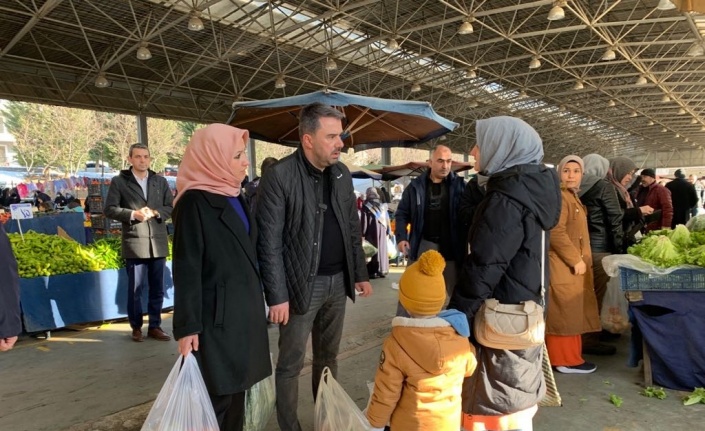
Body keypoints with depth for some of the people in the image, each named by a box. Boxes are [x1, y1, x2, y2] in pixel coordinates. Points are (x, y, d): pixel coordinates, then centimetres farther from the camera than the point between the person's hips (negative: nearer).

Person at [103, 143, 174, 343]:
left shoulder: (160, 181, 12)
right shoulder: (118, 181, 3)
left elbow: (171, 207, 9)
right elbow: (109, 209, -2)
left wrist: (156, 212, -10)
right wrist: (133, 214, -16)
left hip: (158, 242, 3)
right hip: (134, 243, -3)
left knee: (157, 289, 9)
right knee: (135, 289, 6)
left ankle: (155, 326, 20)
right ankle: (136, 327, 20)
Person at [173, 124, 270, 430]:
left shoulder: (237, 198, 10)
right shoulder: (194, 202, -15)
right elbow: (186, 269, -16)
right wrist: (188, 326, -16)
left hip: (245, 311, 8)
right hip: (216, 316, -8)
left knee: (236, 390, 18)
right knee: (217, 398, 5)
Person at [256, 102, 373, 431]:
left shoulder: (342, 174, 5)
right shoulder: (279, 176, -14)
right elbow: (270, 242, -14)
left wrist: (360, 274, 12)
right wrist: (277, 296, -15)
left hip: (338, 281, 6)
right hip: (301, 284, -5)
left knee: (328, 357, 19)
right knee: (290, 365, 8)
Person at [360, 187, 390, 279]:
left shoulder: (366, 205, -6)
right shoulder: (382, 205, 8)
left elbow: (363, 220, -9)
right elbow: (387, 219, 10)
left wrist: (362, 233, -7)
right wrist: (387, 231, 15)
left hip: (371, 231, -4)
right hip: (382, 230, 4)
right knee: (382, 249, 10)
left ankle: (373, 271, -4)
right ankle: (382, 270, 11)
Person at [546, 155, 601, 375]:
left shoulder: (572, 197, 18)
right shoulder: (560, 196, -15)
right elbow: (556, 233, -24)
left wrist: (580, 260, 18)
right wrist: (576, 260, -21)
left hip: (571, 264, 11)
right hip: (564, 265, -11)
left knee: (571, 312, 15)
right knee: (565, 312, -3)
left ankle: (567, 355, 25)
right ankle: (566, 359, 6)